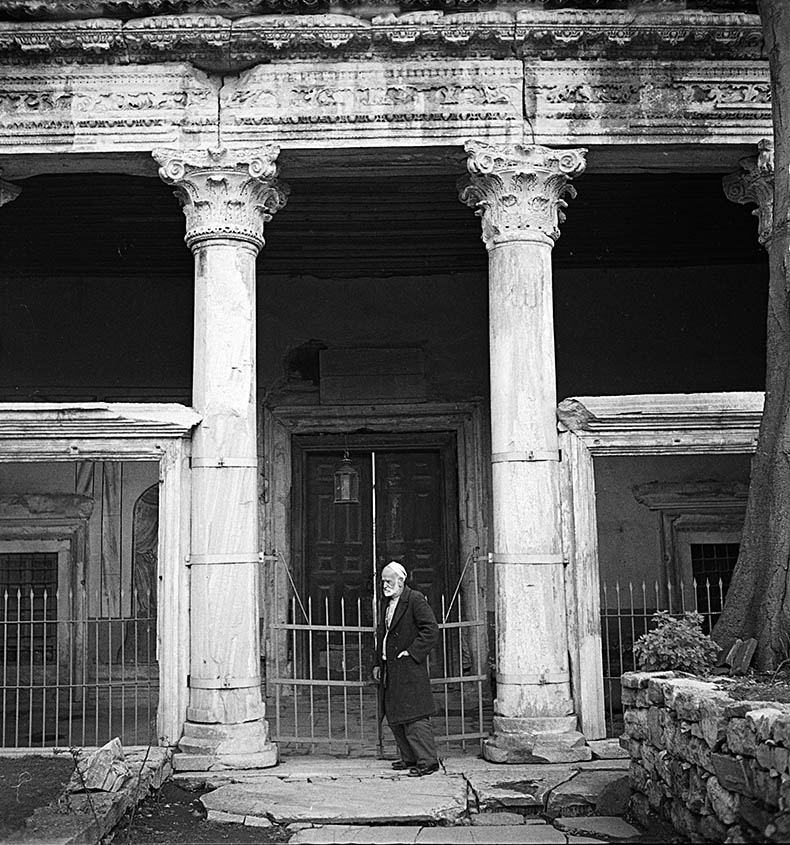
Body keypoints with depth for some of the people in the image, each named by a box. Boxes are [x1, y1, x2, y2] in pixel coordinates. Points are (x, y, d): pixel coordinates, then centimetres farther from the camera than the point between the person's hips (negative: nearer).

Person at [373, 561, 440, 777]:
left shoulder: (415, 600, -9)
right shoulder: (389, 604, 18)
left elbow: (431, 630, -16)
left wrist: (412, 652, -17)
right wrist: (378, 664, 19)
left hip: (409, 669, -9)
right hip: (390, 671, 9)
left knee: (414, 716, -11)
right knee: (394, 717, 12)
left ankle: (427, 761, -7)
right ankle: (410, 758, 21)